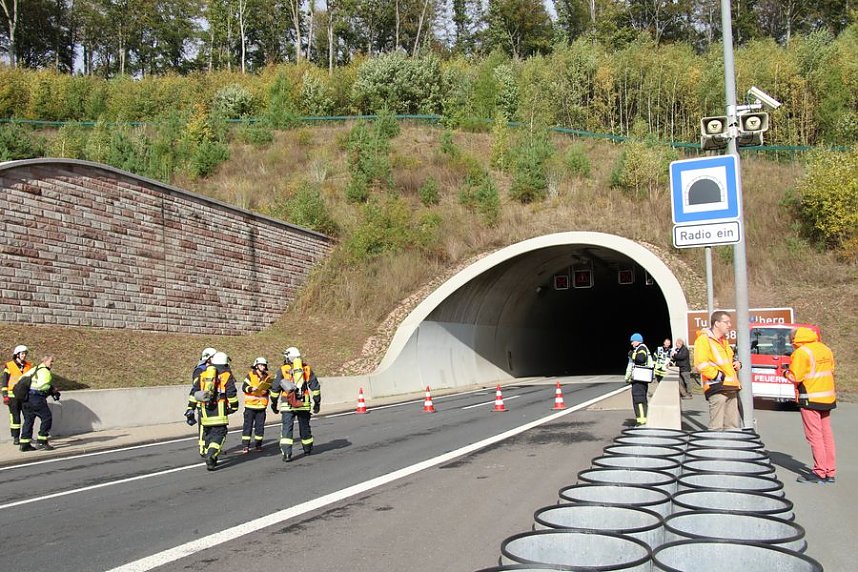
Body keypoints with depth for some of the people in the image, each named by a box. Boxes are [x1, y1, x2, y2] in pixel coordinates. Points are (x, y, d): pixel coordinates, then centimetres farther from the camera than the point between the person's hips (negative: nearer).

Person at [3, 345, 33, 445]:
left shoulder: (29, 366, 9)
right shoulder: (9, 366, -1)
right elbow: (5, 382, 1)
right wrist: (5, 395, -5)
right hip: (13, 396, -3)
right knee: (15, 417, 1)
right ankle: (16, 438, 9)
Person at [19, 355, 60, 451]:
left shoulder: (34, 369, 21)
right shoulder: (45, 371, -8)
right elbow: (42, 386, -22)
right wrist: (52, 389, -6)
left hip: (26, 397, 10)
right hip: (36, 398, -10)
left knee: (28, 420, 14)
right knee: (47, 417, -4)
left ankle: (25, 444, 16)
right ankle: (42, 441, -6)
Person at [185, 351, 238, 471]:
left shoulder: (202, 375, 15)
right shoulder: (226, 375, 3)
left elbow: (194, 392, 14)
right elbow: (231, 393, -2)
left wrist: (190, 408, 17)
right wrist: (234, 406, 10)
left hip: (205, 411, 4)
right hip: (219, 411, -4)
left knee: (207, 434, 17)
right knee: (219, 434, -1)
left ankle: (211, 460, 22)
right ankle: (211, 456, -20)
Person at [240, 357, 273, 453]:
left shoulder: (267, 377, 7)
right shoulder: (250, 375, -3)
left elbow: (269, 388, 12)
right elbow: (244, 387, -5)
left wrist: (266, 391, -10)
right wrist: (252, 389, -22)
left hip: (262, 405, 3)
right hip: (250, 405, -3)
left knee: (260, 426, 7)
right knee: (248, 425, -2)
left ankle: (258, 445, 17)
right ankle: (245, 446, 1)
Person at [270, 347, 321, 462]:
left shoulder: (283, 369, 2)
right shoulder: (307, 369, 8)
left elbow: (275, 389, 5)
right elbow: (315, 387, 8)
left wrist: (273, 403, 17)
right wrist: (317, 402, 15)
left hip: (287, 405, -2)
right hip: (304, 405, 2)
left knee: (287, 428, 0)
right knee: (304, 427, 17)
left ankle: (286, 453, -12)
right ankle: (308, 449, 33)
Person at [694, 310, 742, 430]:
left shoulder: (723, 340, 22)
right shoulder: (704, 339, -9)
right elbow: (701, 365, -19)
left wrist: (736, 363, 16)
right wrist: (718, 376, -18)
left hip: (731, 388, 9)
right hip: (717, 388, -9)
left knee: (732, 426, 11)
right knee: (717, 427, -11)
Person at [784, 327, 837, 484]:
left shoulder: (801, 352, -14)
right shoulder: (826, 349, 10)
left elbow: (795, 377, -16)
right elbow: (831, 370, 19)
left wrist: (786, 373, 2)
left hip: (810, 398, -8)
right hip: (828, 397, 8)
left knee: (815, 436, -3)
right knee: (827, 434, 12)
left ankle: (819, 473, 0)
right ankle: (830, 472, 16)